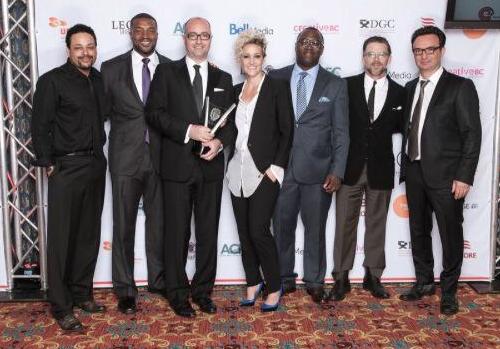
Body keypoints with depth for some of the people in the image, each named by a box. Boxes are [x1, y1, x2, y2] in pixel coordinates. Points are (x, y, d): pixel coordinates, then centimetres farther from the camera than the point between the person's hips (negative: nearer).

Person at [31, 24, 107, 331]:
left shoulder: (99, 79, 9)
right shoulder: (52, 81, -8)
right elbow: (40, 127, -8)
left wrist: (99, 152, 8)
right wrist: (48, 164, -10)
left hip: (96, 165, 6)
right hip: (66, 167, -6)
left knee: (89, 234, 13)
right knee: (61, 237, 0)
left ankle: (82, 293, 27)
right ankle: (61, 307, 10)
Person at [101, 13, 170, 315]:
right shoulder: (111, 68, 2)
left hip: (161, 156, 1)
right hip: (126, 157, -1)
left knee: (159, 222, 12)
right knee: (124, 225, 6)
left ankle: (159, 279, 29)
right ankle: (125, 289, 19)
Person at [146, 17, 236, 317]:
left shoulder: (223, 78, 12)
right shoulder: (167, 72, 3)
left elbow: (233, 121, 10)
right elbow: (154, 113, -6)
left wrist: (220, 142, -11)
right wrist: (188, 130, -18)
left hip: (211, 166, 3)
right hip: (178, 165, -3)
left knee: (208, 232, 10)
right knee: (178, 233, 5)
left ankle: (203, 290, 24)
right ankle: (178, 293, 19)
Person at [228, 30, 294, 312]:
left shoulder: (277, 88, -3)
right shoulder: (236, 91, 13)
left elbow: (287, 132, -6)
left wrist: (276, 167, -13)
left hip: (265, 171, -5)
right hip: (238, 171, 5)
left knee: (259, 230, -9)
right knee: (244, 231, 9)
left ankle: (274, 288, 8)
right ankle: (253, 283, 24)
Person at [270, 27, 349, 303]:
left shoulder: (335, 85, 3)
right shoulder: (276, 79, 6)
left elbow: (341, 132, 1)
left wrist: (337, 171, -7)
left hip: (317, 169, -1)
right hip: (281, 168, 1)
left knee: (315, 228, 9)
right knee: (282, 227, 9)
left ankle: (314, 281, 25)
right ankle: (284, 279, 27)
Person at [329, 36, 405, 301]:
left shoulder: (400, 93, 3)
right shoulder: (347, 86, -1)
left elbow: (400, 127, 12)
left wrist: (379, 129, -4)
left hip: (381, 168, 1)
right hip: (350, 166, -1)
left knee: (376, 224, 11)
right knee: (344, 224, 4)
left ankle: (372, 276, 24)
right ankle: (341, 278, 14)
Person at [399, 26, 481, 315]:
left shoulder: (460, 87, -6)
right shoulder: (411, 87, 12)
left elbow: (472, 134, -10)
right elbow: (409, 128, 12)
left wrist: (464, 177, -16)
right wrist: (406, 166, 4)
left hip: (445, 175, -5)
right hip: (415, 172, 6)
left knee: (451, 235, 5)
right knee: (419, 232, 16)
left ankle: (449, 291, 22)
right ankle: (424, 282, 33)